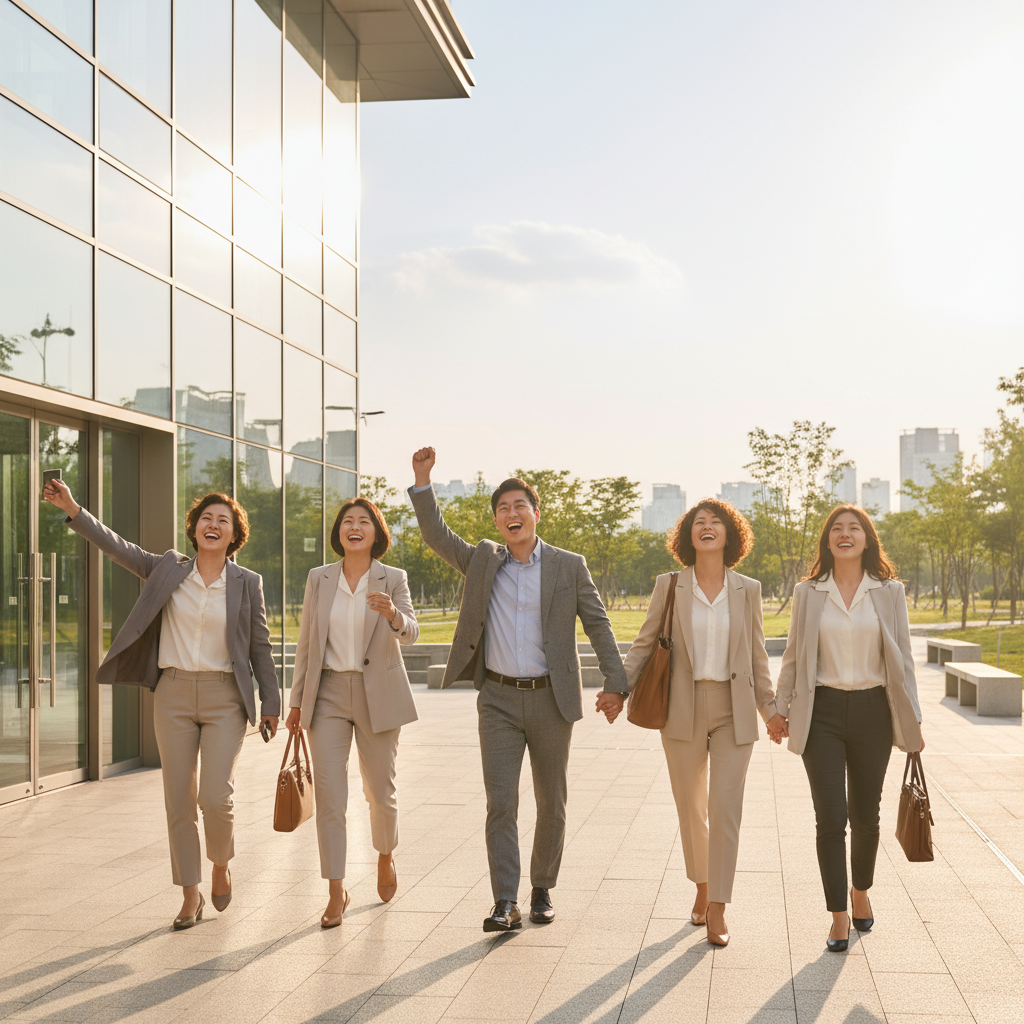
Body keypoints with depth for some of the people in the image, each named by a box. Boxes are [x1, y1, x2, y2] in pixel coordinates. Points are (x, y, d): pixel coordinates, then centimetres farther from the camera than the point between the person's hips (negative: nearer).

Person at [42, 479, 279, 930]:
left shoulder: (247, 583, 2)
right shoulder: (168, 569, 5)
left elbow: (260, 645, 5)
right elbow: (117, 547, -3)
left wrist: (270, 701, 4)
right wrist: (73, 510, -14)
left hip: (225, 698, -2)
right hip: (174, 694, 2)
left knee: (217, 798, -12)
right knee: (179, 800, 4)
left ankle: (220, 866, 19)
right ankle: (191, 895, 17)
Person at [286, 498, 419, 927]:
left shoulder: (393, 580, -1)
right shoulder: (318, 579, 4)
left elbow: (411, 633, -14)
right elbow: (306, 643, 9)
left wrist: (392, 613, -37)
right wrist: (296, 701, 7)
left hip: (378, 696, -1)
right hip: (328, 694, 1)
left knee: (379, 791, 8)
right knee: (328, 793, -7)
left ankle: (386, 855, 38)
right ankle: (336, 892, -1)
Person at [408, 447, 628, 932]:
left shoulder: (569, 567, 1)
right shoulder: (483, 560, 8)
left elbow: (598, 625, 1)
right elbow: (436, 536, 8)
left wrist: (615, 684, -7)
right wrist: (422, 480, -4)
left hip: (551, 699, -1)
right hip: (498, 699, 1)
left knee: (552, 804, 8)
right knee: (500, 801, -7)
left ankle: (542, 891, 24)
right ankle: (506, 904, -7)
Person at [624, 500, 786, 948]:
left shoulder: (747, 590, 3)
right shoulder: (669, 586, 1)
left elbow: (756, 655, 10)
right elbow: (645, 644, 5)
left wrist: (769, 708, 9)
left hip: (733, 711, 0)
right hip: (683, 711, 0)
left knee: (725, 808, -6)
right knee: (690, 808, 10)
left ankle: (717, 909, 1)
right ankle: (702, 889, 31)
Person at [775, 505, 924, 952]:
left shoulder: (889, 592, 4)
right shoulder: (808, 592, 4)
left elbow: (902, 658, 6)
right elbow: (794, 657, 9)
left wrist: (913, 719, 5)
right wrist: (779, 709, 5)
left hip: (872, 711, 1)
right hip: (823, 713, -1)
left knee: (865, 814, 11)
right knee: (830, 816, -6)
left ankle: (861, 891, 36)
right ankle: (839, 915, 4)